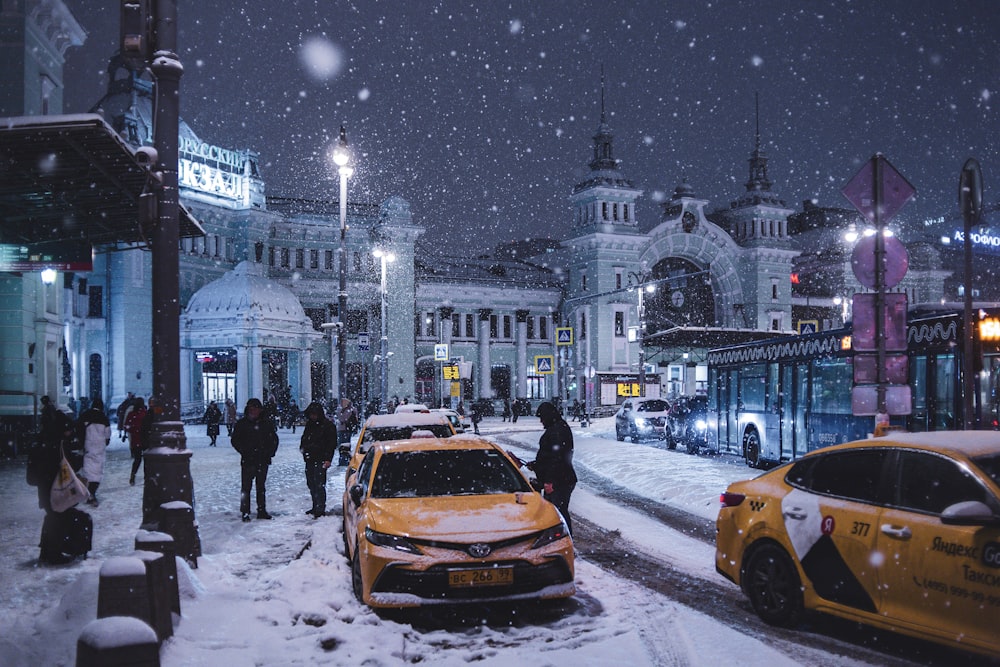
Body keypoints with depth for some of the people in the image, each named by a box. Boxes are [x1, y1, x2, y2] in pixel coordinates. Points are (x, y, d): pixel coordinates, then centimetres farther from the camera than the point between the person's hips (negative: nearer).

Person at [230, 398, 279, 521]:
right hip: (247, 460, -2)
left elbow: (274, 439, 12)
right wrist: (244, 451, -10)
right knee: (246, 487, -3)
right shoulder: (241, 423, 0)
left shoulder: (267, 423, 5)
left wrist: (270, 453, 0)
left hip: (263, 460, 2)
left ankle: (262, 510, 18)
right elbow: (234, 440, 1)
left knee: (261, 486, 11)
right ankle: (245, 512, 2)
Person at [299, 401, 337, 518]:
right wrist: (303, 447, 6)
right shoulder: (309, 424, 15)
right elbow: (304, 438, 26)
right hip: (309, 459, 7)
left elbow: (332, 444, -7)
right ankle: (315, 507, 22)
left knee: (319, 485, -11)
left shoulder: (328, 425, -5)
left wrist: (328, 459, -14)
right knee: (311, 484, 12)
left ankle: (320, 508, -8)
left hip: (320, 460, -7)